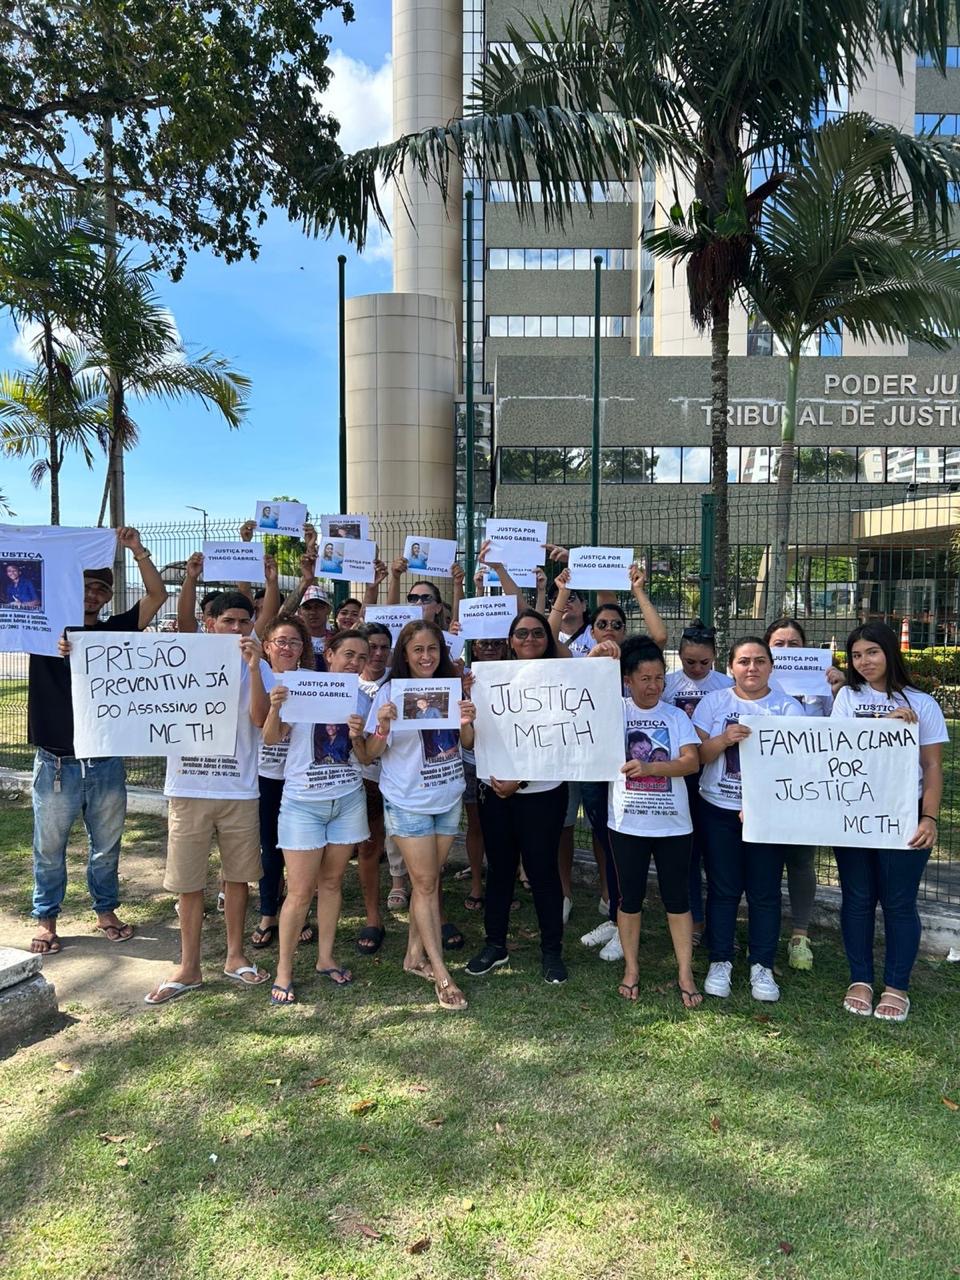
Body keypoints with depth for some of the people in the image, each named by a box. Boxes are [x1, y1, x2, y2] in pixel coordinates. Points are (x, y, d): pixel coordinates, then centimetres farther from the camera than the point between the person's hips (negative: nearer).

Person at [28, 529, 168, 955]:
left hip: (106, 762, 2)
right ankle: (46, 920, 28)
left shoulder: (115, 631, 5)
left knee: (107, 845, 14)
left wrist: (137, 551, -15)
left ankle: (106, 911, 32)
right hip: (56, 763, -1)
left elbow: (157, 595, -4)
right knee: (49, 848, 11)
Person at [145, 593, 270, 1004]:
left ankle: (235, 957, 28)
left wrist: (253, 667, -20)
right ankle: (189, 967, 20)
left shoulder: (255, 669, 3)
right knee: (187, 880, 6)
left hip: (239, 789, 1)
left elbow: (260, 718, -13)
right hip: (188, 788, -1)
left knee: (237, 875, 12)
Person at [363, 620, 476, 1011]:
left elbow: (467, 744, 7)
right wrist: (382, 726, -28)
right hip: (408, 802, -4)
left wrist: (467, 723, -15)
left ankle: (415, 954, 29)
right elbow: (372, 753, -8)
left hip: (448, 799, 4)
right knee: (425, 884, 1)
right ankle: (440, 973, 8)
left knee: (428, 880, 13)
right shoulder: (390, 692, -10)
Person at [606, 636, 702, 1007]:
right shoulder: (615, 711, -1)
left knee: (677, 898, 9)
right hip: (627, 823, 0)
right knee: (630, 897, 11)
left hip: (672, 823, 1)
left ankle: (685, 973, 21)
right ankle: (631, 969, 26)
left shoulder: (676, 716, 1)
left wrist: (648, 768, -24)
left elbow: (692, 761, -11)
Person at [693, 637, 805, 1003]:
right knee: (723, 889, 7)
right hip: (719, 811, 1)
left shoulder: (788, 707, 0)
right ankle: (720, 961, 20)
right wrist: (724, 739, -22)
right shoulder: (714, 702, 3)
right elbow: (698, 756, -1)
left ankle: (762, 966, 20)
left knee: (764, 891, 6)